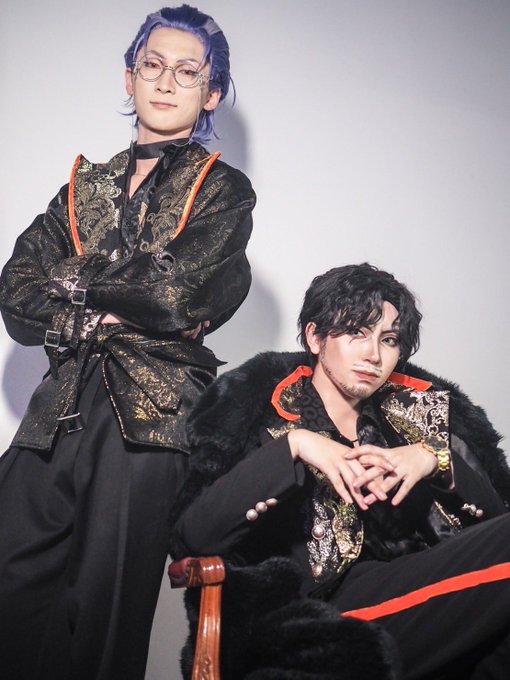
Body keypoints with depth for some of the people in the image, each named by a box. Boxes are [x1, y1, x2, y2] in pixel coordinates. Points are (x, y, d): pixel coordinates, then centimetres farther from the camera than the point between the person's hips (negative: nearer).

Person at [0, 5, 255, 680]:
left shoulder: (224, 190, 8)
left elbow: (174, 294, -9)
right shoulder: (86, 184, 20)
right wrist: (96, 320, -7)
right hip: (63, 407, 4)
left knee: (99, 615, -1)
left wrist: (74, 279, 3)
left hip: (150, 418, -3)